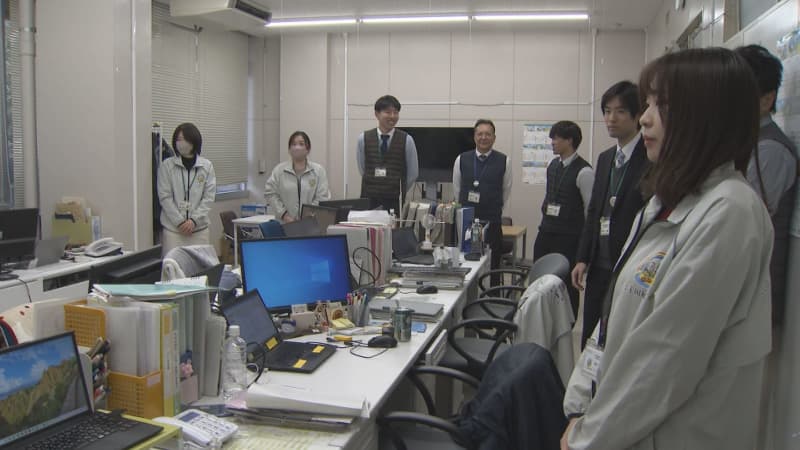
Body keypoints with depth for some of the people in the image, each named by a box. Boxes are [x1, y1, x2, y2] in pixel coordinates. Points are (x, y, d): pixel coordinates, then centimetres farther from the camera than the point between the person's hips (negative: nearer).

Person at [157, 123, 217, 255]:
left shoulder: (206, 166, 3)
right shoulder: (167, 165, 1)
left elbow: (209, 197, 1)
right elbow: (165, 197, -2)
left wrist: (194, 220, -9)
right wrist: (180, 221, -9)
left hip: (199, 228, 1)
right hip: (173, 228, -1)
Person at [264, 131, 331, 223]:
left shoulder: (319, 171, 3)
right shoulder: (279, 170, 6)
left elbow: (322, 198, -2)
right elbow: (270, 194, 5)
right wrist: (283, 214, -6)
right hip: (285, 224, 1)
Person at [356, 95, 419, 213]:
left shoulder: (406, 140, -2)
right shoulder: (363, 139, 2)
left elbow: (413, 173, 7)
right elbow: (362, 169, 12)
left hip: (395, 200, -1)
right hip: (369, 198, 1)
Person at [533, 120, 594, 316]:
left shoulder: (584, 171, -15)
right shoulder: (552, 165, 8)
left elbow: (591, 208, -12)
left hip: (568, 237, -7)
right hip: (546, 233, 7)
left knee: (566, 284, 3)